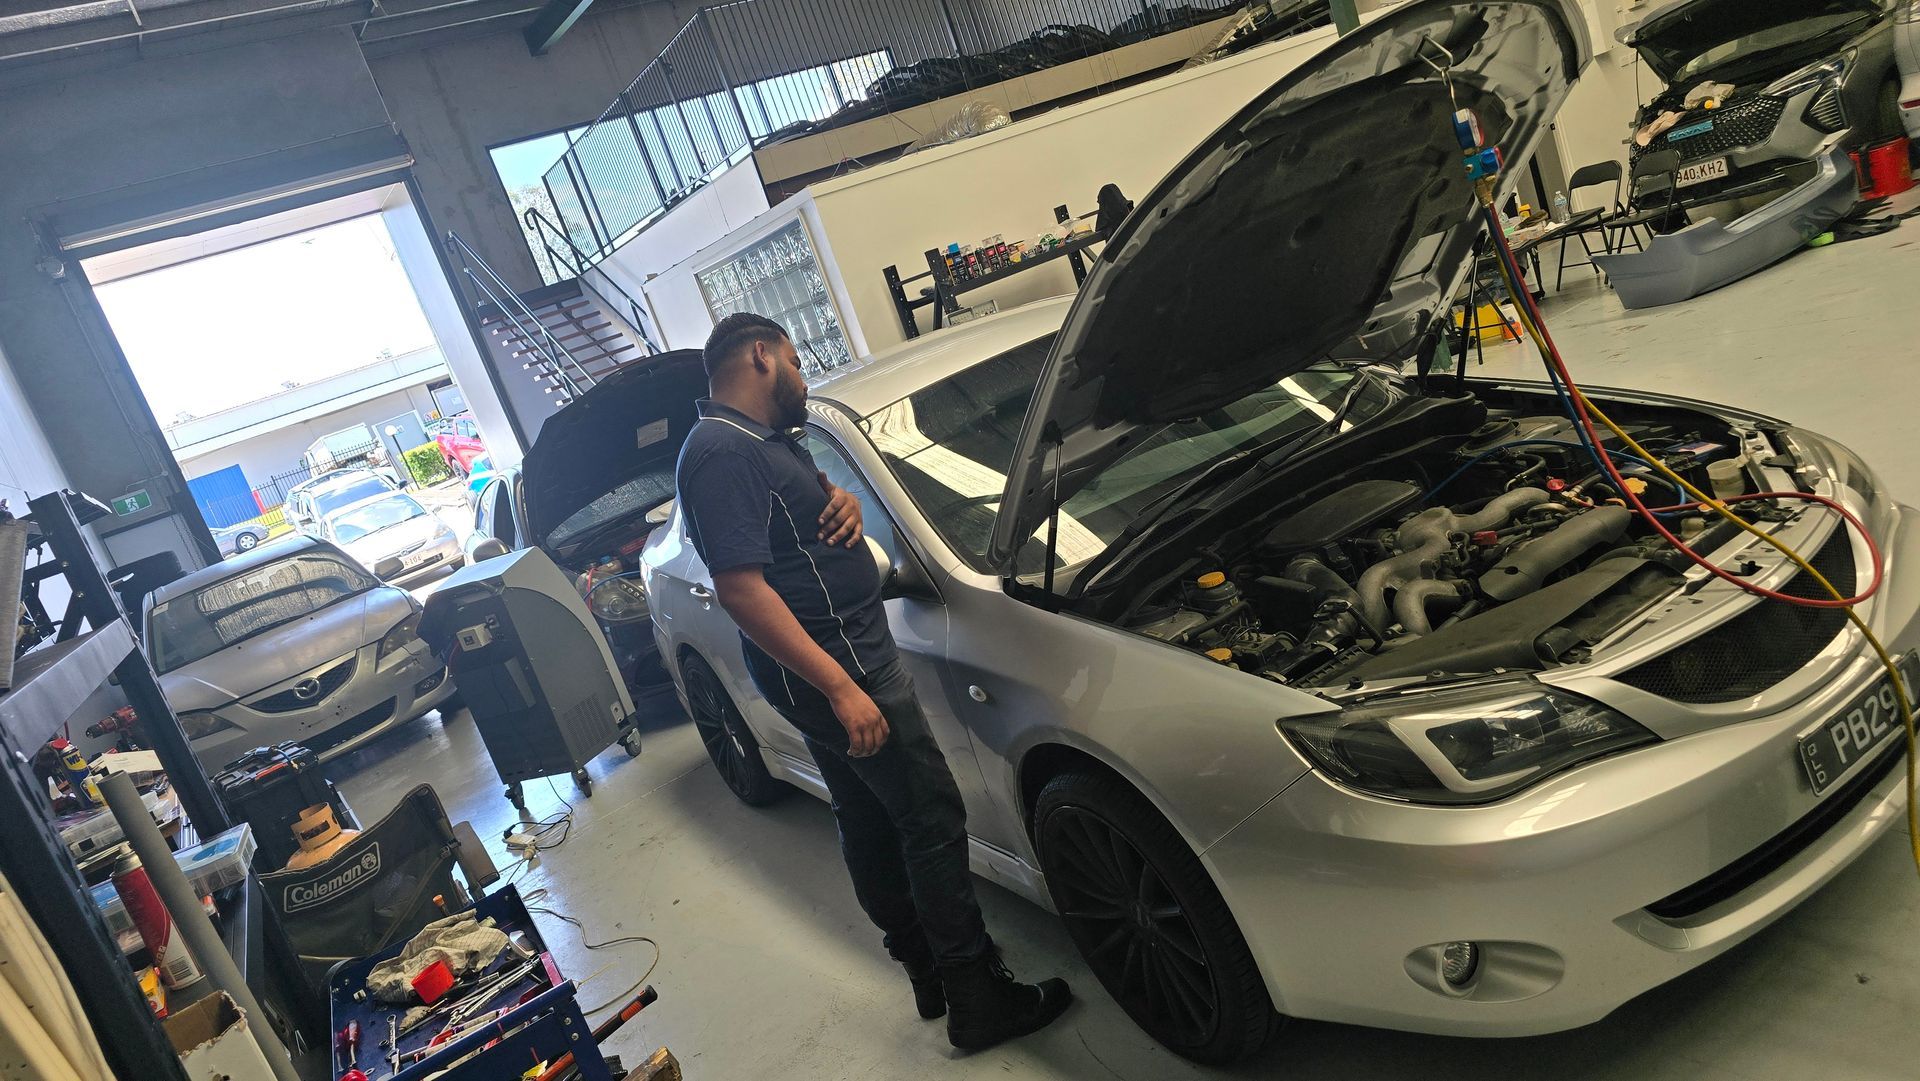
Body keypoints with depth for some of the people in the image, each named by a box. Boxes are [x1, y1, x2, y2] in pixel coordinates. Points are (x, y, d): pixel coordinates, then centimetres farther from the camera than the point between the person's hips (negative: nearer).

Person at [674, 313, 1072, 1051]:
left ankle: (928, 972, 33)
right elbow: (740, 586, -28)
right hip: (834, 663, -11)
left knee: (868, 821, 18)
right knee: (933, 821, -3)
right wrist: (842, 687, -30)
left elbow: (807, 511, 26)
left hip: (836, 664, 11)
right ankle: (978, 1002, 9)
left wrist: (842, 503, -1)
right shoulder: (724, 454, -21)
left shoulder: (765, 441, 12)